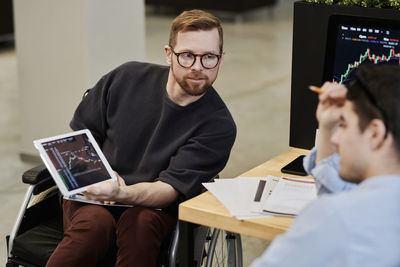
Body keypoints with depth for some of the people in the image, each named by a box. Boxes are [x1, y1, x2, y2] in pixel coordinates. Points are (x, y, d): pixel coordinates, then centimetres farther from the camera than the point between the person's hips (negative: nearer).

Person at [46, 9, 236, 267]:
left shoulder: (219, 126, -9)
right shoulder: (126, 78, -1)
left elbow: (172, 188, -15)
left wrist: (122, 193, -35)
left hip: (153, 207, -1)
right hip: (91, 197, 1)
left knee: (140, 223, -36)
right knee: (95, 224, -34)